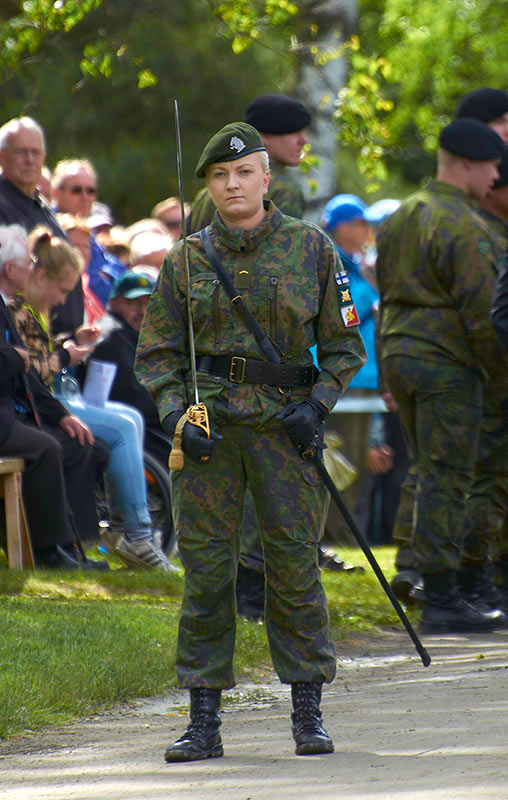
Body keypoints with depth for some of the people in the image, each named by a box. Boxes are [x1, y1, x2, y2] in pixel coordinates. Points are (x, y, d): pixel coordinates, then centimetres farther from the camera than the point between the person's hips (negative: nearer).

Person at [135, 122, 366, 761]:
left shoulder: (311, 248, 5)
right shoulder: (186, 260, 8)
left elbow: (344, 343, 8)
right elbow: (158, 353, 10)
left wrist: (318, 403, -7)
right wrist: (176, 416, -6)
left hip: (284, 424, -1)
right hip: (207, 426, 1)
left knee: (294, 564, -3)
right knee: (205, 570, -1)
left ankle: (308, 715, 6)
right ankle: (204, 722, 3)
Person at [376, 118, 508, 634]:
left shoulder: (400, 218, 13)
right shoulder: (462, 227, -16)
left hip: (399, 355, 9)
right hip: (446, 363, -9)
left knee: (425, 470, 19)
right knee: (445, 478, -6)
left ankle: (409, 568, 15)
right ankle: (440, 601, -5)